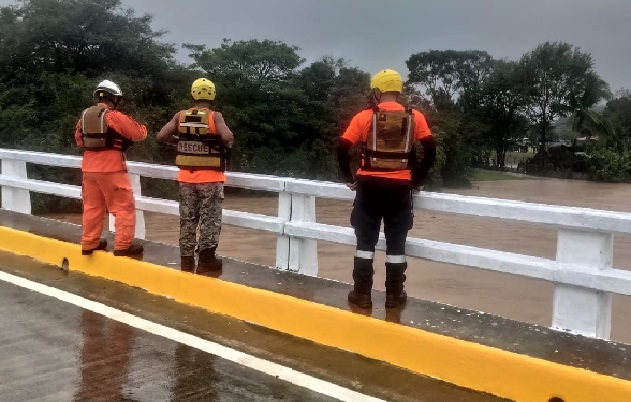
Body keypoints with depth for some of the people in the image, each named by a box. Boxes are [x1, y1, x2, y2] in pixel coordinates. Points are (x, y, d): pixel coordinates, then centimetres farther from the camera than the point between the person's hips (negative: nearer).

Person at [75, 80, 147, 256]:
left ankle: (89, 243, 23)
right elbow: (139, 133, -7)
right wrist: (142, 128, 14)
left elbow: (79, 140, 19)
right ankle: (123, 245, 1)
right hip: (111, 168, -7)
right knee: (124, 206, 2)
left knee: (92, 206, 16)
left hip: (89, 167, 7)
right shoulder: (115, 116, -13)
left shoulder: (84, 116, 7)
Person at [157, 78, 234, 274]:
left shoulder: (180, 116, 1)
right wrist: (227, 145, -4)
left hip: (187, 177, 4)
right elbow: (228, 137, -25)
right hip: (210, 179, -4)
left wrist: (180, 141, 11)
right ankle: (206, 260, 6)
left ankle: (186, 260, 18)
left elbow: (161, 136, -3)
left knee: (187, 219, 12)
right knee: (209, 220, 4)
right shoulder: (215, 116, -10)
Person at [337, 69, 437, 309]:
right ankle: (394, 294, 16)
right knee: (396, 242, 9)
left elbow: (342, 148, -4)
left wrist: (349, 178, 7)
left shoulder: (365, 117, -1)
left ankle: (362, 294, 12)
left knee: (365, 241, 8)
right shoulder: (414, 117, 3)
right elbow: (431, 150, -2)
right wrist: (417, 180, 7)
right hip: (400, 188, 1)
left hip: (369, 186, -1)